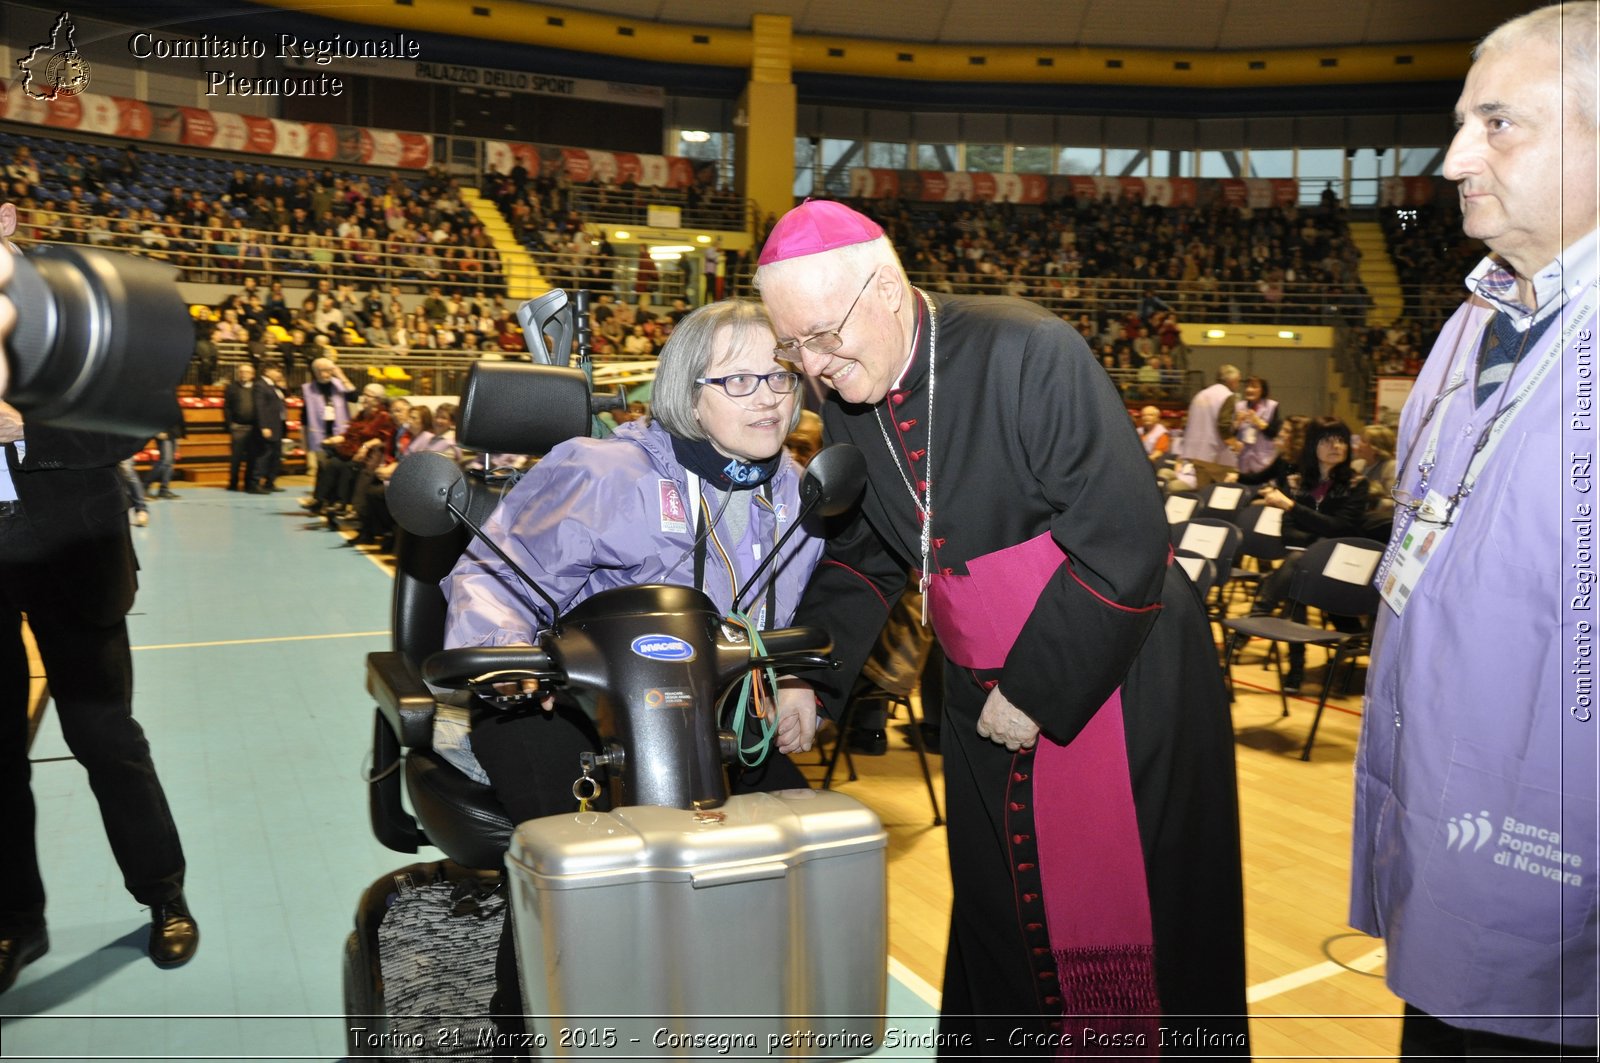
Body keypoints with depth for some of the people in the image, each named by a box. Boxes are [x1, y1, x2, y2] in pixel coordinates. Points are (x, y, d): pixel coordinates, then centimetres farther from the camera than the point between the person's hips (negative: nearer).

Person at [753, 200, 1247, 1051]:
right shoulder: (845, 402, -1)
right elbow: (863, 553, 11)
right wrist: (810, 673, -2)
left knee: (1139, 911, 7)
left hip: (1117, 682, -5)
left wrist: (1039, 690, -17)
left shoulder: (1028, 353, -22)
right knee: (1002, 912, 17)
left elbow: (1125, 540, -22)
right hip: (983, 692, 6)